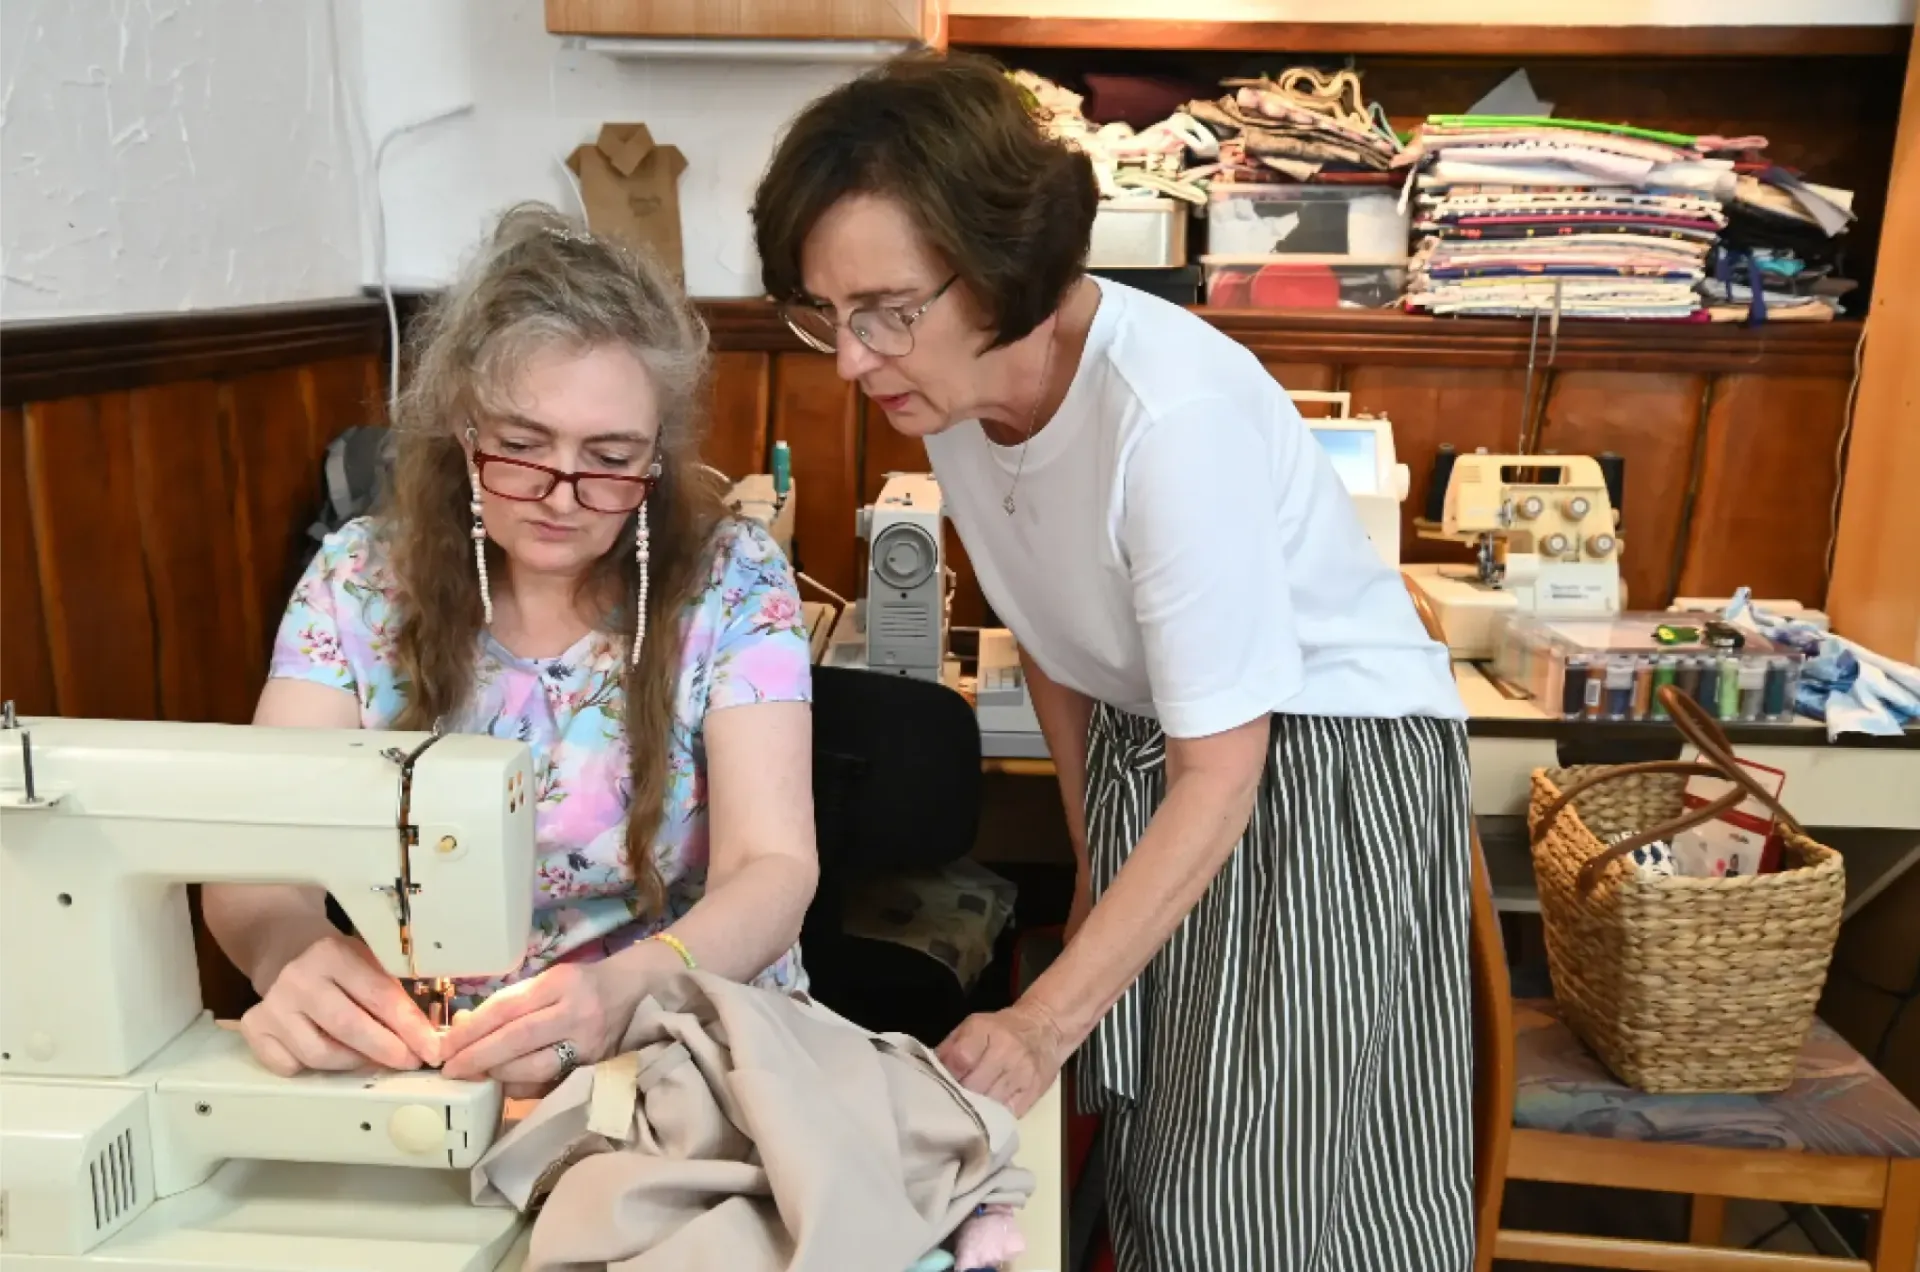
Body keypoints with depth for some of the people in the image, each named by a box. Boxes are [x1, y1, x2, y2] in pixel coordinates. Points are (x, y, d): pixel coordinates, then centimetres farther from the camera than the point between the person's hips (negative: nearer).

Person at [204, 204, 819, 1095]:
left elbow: (773, 869, -15)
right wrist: (297, 956, -33)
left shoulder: (732, 582, -8)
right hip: (420, 1064, 1)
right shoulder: (358, 580, -4)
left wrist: (623, 988, -35)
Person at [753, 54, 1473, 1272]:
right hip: (1147, 761, 7)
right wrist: (1092, 850, 13)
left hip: (1327, 770, -6)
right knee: (1151, 1170, 14)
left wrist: (1047, 1020, -25)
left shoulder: (1173, 411, -31)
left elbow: (1222, 774, -25)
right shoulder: (956, 387, -9)